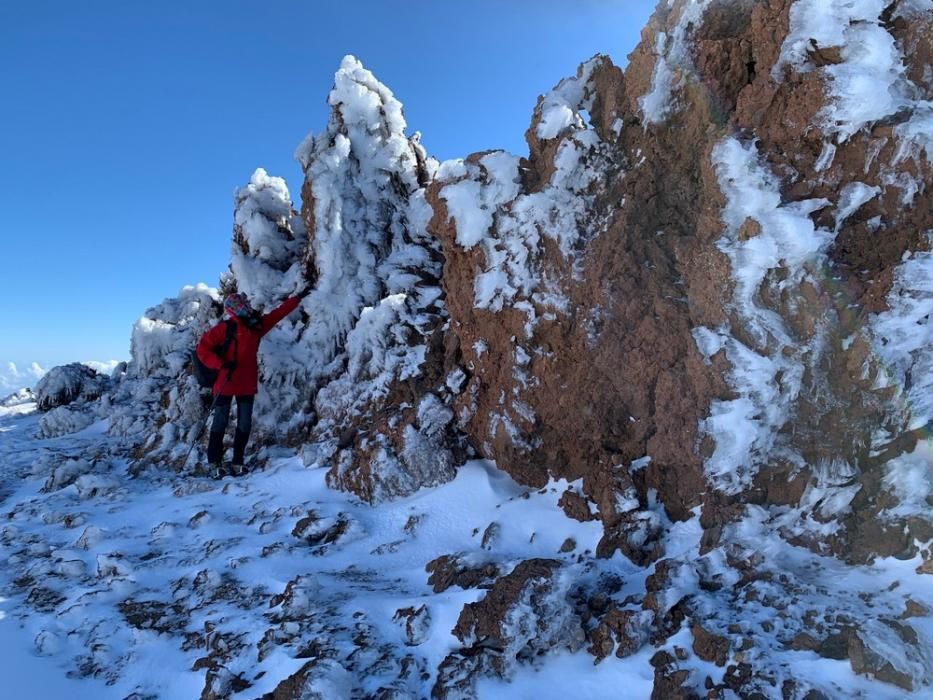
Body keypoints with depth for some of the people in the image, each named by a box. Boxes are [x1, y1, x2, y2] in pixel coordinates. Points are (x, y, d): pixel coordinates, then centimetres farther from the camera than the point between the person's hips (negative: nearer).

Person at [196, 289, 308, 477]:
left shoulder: (257, 325, 5)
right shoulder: (225, 328, -9)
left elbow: (278, 313, 11)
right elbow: (203, 349, -8)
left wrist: (298, 298, 11)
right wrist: (221, 364, -20)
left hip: (247, 385, 5)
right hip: (225, 384, -5)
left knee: (245, 425, 8)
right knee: (220, 423, 3)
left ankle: (238, 461, 19)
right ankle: (214, 463, 13)